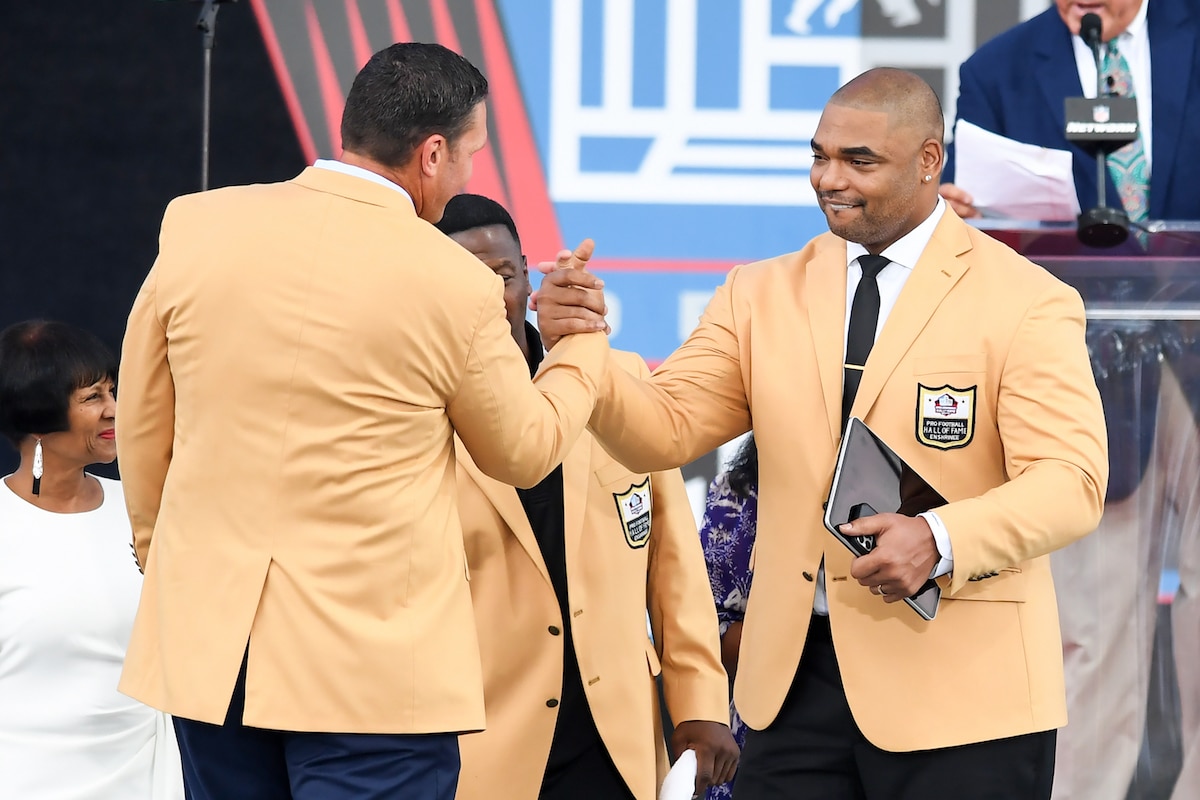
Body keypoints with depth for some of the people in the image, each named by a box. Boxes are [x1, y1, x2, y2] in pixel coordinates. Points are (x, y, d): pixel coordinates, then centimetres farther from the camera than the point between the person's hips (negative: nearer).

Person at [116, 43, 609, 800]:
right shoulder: (456, 285, -10)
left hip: (207, 643, 4)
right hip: (376, 661, -4)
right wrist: (584, 341, 24)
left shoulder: (198, 227, -1)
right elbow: (524, 450, 7)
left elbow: (144, 429, 10)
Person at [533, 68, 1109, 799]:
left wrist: (940, 540, -29)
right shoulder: (762, 296, 10)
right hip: (796, 679, 4)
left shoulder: (1027, 303, -4)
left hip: (957, 689, -4)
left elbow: (1071, 482, -12)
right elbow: (663, 431, 3)